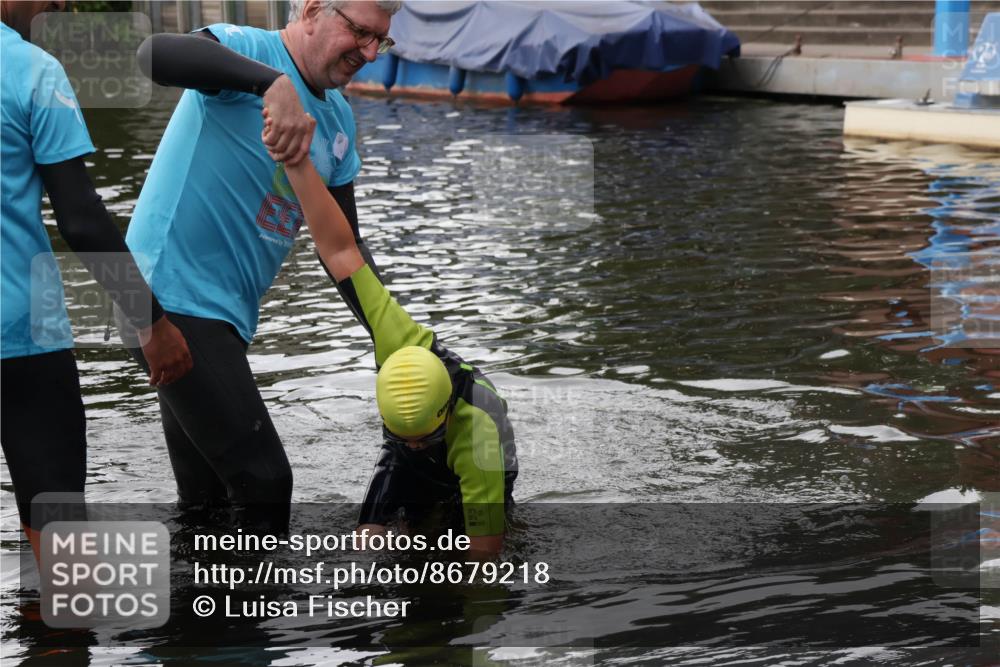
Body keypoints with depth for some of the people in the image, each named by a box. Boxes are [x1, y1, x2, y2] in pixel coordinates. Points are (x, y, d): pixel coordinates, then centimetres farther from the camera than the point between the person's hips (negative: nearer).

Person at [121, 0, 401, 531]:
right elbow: (156, 53, -36)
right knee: (262, 483, -12)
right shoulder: (249, 49, -13)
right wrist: (272, 82, -47)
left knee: (209, 496, 14)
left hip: (223, 315, 9)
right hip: (173, 301, -9)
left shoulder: (338, 119, 12)